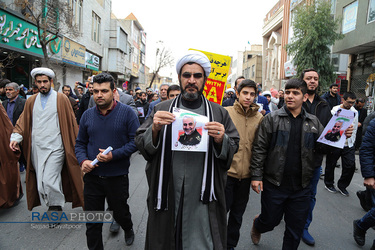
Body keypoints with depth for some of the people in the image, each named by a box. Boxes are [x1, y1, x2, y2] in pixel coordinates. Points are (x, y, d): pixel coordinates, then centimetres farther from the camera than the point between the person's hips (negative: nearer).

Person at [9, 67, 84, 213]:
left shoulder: (61, 99, 1)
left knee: (49, 181, -12)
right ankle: (52, 207, 26)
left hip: (55, 148, -4)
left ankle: (56, 207, 10)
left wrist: (75, 144, -4)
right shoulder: (31, 101, 13)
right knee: (40, 184, 9)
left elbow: (71, 122, 0)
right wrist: (16, 137, -5)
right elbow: (23, 122, 12)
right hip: (36, 149, 5)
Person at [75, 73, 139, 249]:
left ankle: (128, 230, 53)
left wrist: (114, 155, -23)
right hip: (92, 176, 3)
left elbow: (135, 141, -12)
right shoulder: (88, 115, 2)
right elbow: (80, 143, 9)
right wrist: (83, 160, -10)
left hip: (118, 176, -2)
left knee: (120, 213, 20)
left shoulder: (127, 112, -9)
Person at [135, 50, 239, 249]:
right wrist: (155, 130, -18)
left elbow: (233, 149, 3)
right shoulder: (162, 109, 4)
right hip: (166, 196, 1)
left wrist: (221, 140, -18)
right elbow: (141, 144, 1)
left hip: (203, 200, 0)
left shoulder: (218, 113, 4)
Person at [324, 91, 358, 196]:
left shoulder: (355, 112, 6)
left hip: (348, 145, 4)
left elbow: (354, 129, 10)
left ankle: (342, 185, 22)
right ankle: (329, 184, 29)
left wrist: (351, 142, 6)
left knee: (350, 166, 1)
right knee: (330, 165, 8)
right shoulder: (335, 110, -7)